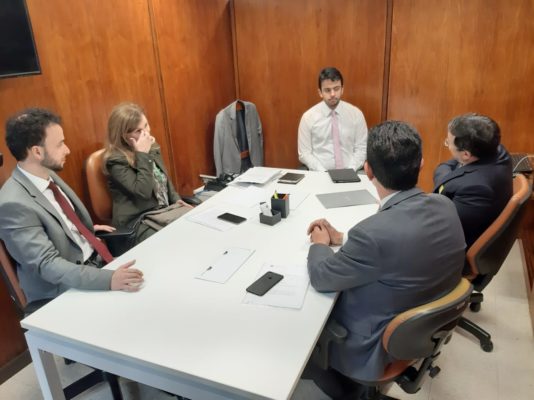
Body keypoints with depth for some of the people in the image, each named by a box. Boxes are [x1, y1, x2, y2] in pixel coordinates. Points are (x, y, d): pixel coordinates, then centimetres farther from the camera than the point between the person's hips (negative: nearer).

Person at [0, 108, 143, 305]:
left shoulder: (48, 176, 3)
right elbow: (47, 265, -28)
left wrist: (89, 229, 13)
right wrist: (108, 279, -37)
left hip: (95, 257, 8)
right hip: (69, 289, -8)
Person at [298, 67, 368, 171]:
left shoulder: (356, 114, 4)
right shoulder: (308, 117, 0)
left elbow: (361, 148, 5)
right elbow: (305, 153, 0)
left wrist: (350, 171, -11)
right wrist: (323, 173, -13)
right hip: (320, 174, -1)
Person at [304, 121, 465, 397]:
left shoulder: (374, 232, -37)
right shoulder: (444, 206, -13)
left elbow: (321, 277, -19)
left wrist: (320, 244, 1)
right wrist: (341, 238, 6)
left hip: (383, 346, -7)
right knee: (330, 299, 22)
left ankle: (342, 390, 37)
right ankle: (346, 383, 39)